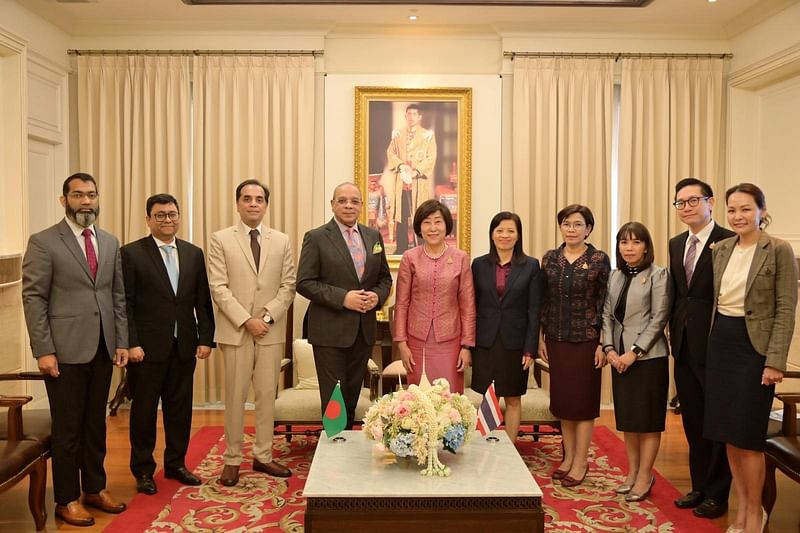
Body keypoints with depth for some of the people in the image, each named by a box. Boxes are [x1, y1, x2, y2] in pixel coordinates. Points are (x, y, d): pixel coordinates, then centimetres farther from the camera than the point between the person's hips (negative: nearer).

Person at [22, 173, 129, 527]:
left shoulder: (110, 242, 10)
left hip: (103, 349, 5)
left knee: (96, 423, 14)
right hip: (65, 351, -4)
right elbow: (33, 298, -8)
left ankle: (95, 489, 28)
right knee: (67, 427, 5)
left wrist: (122, 342, 5)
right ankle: (66, 500, 20)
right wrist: (43, 350, -13)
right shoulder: (43, 242, -5)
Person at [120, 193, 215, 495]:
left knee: (180, 408, 12)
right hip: (148, 346, -4)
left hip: (185, 346, 4)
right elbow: (125, 303, -7)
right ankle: (143, 470, 23)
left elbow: (203, 301, 8)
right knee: (144, 409, 8)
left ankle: (176, 464, 28)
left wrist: (206, 338, 2)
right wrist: (131, 343, -12)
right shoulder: (131, 253, -4)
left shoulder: (194, 254, 8)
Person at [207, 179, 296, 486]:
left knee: (267, 394, 8)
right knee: (235, 396, 5)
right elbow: (218, 288, -6)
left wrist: (267, 317, -10)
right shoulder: (221, 239, 0)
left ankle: (263, 455, 20)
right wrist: (246, 320, -13)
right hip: (235, 330, -2)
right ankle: (232, 459, 17)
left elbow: (288, 285, 3)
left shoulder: (282, 241, 7)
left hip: (271, 330, 2)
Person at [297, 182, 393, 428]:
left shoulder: (373, 236, 10)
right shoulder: (316, 238, -5)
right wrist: (342, 297, -19)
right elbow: (305, 283, -10)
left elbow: (385, 277, 15)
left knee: (352, 395, 15)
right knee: (333, 398, 2)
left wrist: (377, 295, -6)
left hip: (364, 329, 5)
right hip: (331, 330, -5)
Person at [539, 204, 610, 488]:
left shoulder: (599, 260, -5)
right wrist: (540, 337, 6)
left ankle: (580, 462, 17)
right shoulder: (549, 258, 4)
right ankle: (568, 456, 25)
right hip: (556, 339, 4)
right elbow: (543, 301, 8)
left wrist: (603, 344, -8)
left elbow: (605, 304, -5)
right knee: (561, 399, 11)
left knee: (584, 400, 5)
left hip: (586, 339, -3)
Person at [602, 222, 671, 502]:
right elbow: (608, 314, 10)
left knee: (648, 418, 3)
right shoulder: (615, 276, 10)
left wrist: (635, 351, -15)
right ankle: (632, 471, 25)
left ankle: (644, 476, 14)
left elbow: (659, 318, -12)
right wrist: (609, 348, -3)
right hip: (619, 356, 6)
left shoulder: (658, 275, -7)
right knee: (627, 417, 12)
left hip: (648, 356, -5)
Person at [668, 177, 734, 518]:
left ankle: (717, 495, 20)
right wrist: (676, 333, 10)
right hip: (684, 346, 7)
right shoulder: (676, 244, 12)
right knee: (692, 421, 15)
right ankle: (699, 486, 29)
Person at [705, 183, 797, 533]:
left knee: (747, 435, 0)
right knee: (727, 433, 10)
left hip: (753, 346, -5)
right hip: (720, 343, 6)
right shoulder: (721, 249, 8)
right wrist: (713, 342, 6)